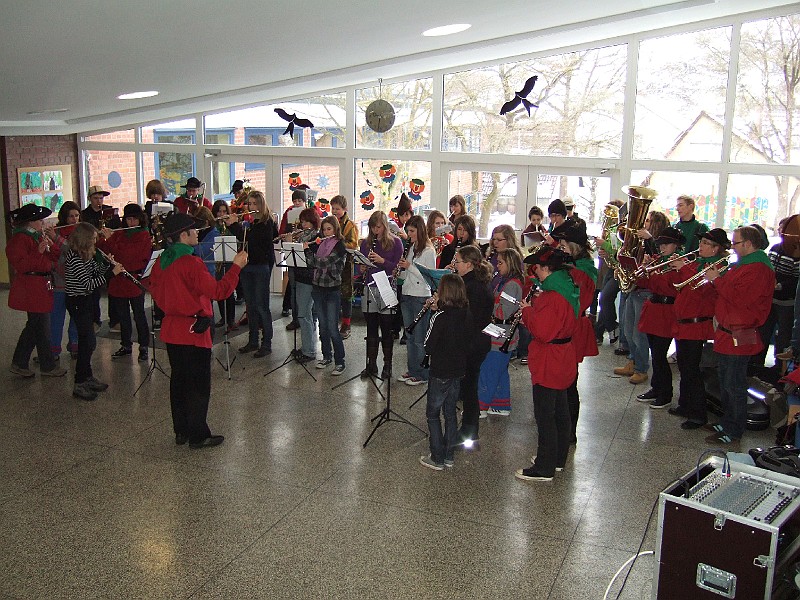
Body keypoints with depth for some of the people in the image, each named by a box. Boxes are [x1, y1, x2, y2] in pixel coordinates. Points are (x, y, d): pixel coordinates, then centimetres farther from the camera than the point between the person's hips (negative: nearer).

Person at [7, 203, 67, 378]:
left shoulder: (38, 236, 14)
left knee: (34, 326, 16)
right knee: (42, 327, -3)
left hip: (41, 286, 10)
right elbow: (20, 265, -22)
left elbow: (55, 258, 14)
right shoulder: (19, 239, -13)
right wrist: (39, 252, -27)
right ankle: (47, 366, 8)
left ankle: (18, 364, 26)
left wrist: (52, 244, -3)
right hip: (31, 290, -10)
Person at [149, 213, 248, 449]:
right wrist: (236, 266, -16)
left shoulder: (162, 261, 5)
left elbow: (156, 290, 17)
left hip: (171, 329, 8)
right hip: (193, 331, -8)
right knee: (199, 385, 1)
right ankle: (198, 435, 8)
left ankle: (181, 431, 25)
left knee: (178, 380, 16)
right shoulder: (191, 263, -20)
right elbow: (218, 291, -22)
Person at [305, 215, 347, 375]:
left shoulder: (340, 246, -10)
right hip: (318, 288, 6)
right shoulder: (320, 244, 10)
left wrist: (308, 249, -10)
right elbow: (313, 263, 5)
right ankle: (326, 357, 26)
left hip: (333, 291, -6)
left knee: (332, 328, -7)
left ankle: (340, 362, 1)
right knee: (322, 326, 13)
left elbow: (323, 262, -21)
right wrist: (307, 248, -8)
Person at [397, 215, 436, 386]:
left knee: (419, 338, -2)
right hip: (407, 295, 8)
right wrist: (399, 274, -1)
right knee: (409, 336, 13)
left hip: (421, 297, -8)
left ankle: (422, 375, 7)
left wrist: (409, 267, -18)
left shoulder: (428, 251, -11)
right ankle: (412, 370, 23)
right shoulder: (410, 248, 13)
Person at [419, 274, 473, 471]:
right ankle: (449, 456, 26)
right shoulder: (467, 316, -2)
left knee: (432, 413, 7)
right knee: (450, 412, 18)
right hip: (458, 371, 7)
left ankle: (437, 459, 10)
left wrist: (434, 311, -9)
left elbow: (428, 347, -16)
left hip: (440, 373, -6)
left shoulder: (440, 316, -21)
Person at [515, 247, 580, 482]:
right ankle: (558, 458, 35)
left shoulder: (552, 296, -25)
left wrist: (528, 310, -15)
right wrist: (535, 305, 2)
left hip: (548, 365, -10)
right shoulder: (568, 288, 5)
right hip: (562, 361, 10)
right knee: (560, 410, 20)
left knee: (544, 415, 0)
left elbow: (542, 332, -27)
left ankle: (544, 469, 10)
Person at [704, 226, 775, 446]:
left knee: (734, 386, -3)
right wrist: (716, 279, 4)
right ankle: (727, 422, 32)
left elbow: (739, 298, -26)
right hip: (727, 334, 11)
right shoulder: (742, 264, 17)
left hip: (738, 338, -11)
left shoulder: (758, 269, -18)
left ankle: (733, 432, 5)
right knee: (726, 383, 19)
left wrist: (717, 280, -16)